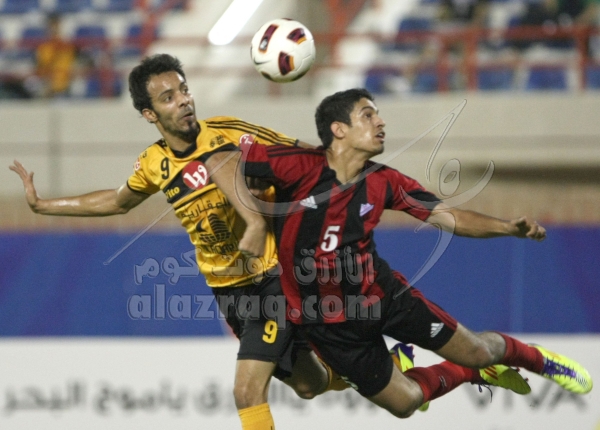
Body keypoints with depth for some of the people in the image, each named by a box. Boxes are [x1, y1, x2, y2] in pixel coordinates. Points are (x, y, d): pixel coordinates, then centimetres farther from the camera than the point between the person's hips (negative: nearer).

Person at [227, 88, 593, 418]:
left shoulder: (383, 182, -9)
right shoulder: (299, 167, -22)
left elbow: (449, 218, -7)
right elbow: (222, 158, -23)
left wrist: (509, 227, -20)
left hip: (383, 293, 3)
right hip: (329, 320, -3)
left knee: (477, 350, 6)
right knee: (406, 401, 6)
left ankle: (538, 359, 38)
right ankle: (475, 373, 34)